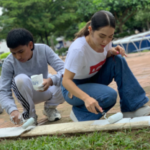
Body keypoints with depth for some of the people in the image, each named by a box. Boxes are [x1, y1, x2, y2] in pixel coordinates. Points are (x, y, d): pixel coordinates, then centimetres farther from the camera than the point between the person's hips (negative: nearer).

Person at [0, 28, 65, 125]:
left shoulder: (43, 50, -23)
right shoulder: (9, 62, -23)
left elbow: (64, 70, -28)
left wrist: (51, 81, -50)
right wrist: (12, 109, -44)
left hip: (45, 90, 1)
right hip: (26, 94, -1)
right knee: (21, 79, -34)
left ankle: (50, 108, 5)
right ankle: (29, 114, -8)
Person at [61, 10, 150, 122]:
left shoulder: (104, 39, -14)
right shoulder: (78, 49, -34)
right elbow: (66, 80, -32)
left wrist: (112, 52, -19)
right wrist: (86, 98, -49)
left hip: (93, 79, 7)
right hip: (74, 88, -7)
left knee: (118, 60, -17)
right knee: (109, 95, -32)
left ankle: (133, 108, -12)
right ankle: (79, 113, -5)